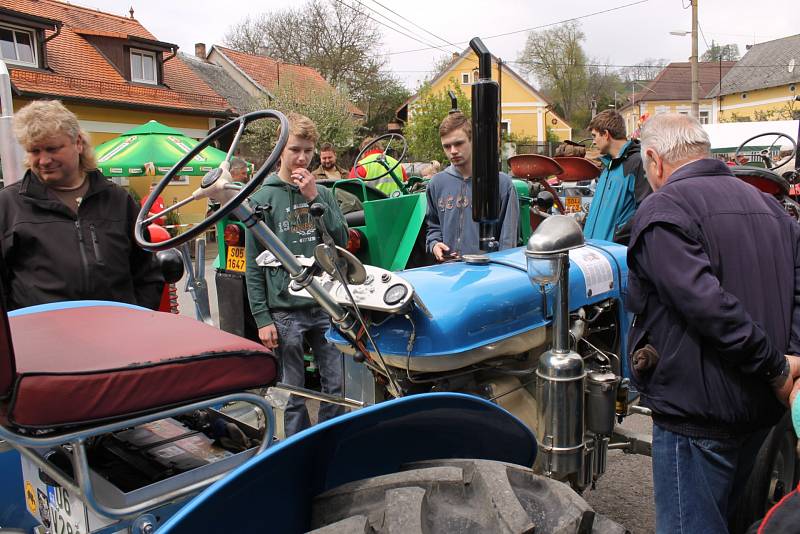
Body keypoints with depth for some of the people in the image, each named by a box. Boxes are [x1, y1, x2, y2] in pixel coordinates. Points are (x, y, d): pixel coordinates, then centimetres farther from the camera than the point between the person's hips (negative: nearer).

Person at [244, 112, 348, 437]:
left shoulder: (322, 193, 9)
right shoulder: (263, 198, -1)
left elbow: (342, 240, -1)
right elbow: (254, 265, -2)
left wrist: (315, 199, -9)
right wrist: (261, 317, -7)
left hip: (326, 306, 3)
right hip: (285, 310, -3)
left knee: (336, 386, 9)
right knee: (294, 393, 7)